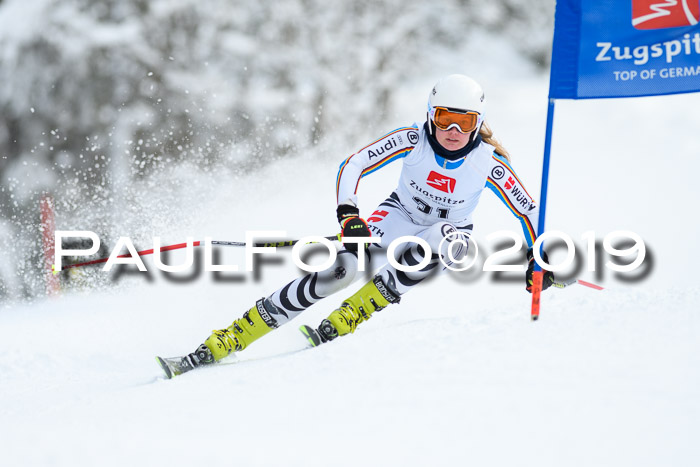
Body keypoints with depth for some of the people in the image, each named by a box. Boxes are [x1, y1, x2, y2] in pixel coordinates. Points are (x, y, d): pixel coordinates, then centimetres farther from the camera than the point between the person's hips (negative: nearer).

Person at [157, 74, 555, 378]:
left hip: (448, 232, 0)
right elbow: (353, 166, -20)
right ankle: (224, 343, -26)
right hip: (399, 216, 0)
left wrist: (537, 260, -19)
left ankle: (344, 321, -34)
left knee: (448, 241, -39)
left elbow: (528, 209, -11)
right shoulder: (413, 139, -20)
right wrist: (348, 214, -36)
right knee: (342, 268, -26)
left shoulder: (489, 163, -21)